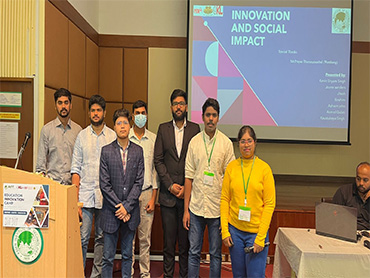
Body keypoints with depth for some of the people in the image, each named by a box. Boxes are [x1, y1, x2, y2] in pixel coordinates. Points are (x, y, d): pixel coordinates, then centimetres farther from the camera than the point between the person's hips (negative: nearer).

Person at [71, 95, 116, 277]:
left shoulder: (113, 136, 4)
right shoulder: (82, 136, 6)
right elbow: (76, 168, 5)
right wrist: (75, 197, -4)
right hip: (85, 194, 0)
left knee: (102, 238, 9)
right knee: (82, 237, -1)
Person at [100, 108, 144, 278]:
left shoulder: (138, 151, 3)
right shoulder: (106, 151, -2)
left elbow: (139, 182, -1)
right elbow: (104, 184, -5)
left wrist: (127, 207, -10)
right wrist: (118, 207, -10)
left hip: (130, 212, 2)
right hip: (110, 212, -1)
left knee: (127, 255, 14)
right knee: (108, 256, 7)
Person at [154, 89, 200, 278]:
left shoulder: (195, 129, 3)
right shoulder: (163, 129, 7)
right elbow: (158, 160, 2)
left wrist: (187, 187, -8)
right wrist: (170, 184, -6)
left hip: (188, 192, -1)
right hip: (168, 193, 1)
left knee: (186, 237, 6)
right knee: (169, 237, 8)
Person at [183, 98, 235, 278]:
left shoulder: (226, 143, -1)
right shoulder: (194, 142, 2)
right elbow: (189, 177, 3)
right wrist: (186, 209, 1)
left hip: (217, 207, -1)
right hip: (196, 206, 1)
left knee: (216, 253, 11)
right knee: (193, 252, 9)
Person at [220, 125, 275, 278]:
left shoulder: (264, 168, -5)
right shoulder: (231, 167, 1)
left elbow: (269, 204, -6)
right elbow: (225, 199, 3)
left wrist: (261, 237, -10)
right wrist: (224, 230, -3)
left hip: (256, 231, -2)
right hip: (235, 230, 2)